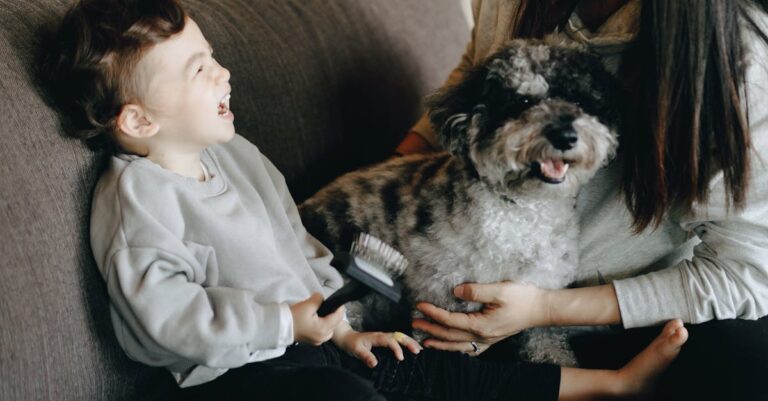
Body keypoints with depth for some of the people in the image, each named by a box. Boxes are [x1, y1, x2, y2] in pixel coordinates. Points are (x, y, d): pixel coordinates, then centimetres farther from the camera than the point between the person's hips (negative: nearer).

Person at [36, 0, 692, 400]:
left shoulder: (234, 154, 12)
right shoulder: (137, 197, -16)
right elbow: (166, 309, -25)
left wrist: (344, 328, 10)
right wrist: (289, 321, -22)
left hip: (311, 341, 7)